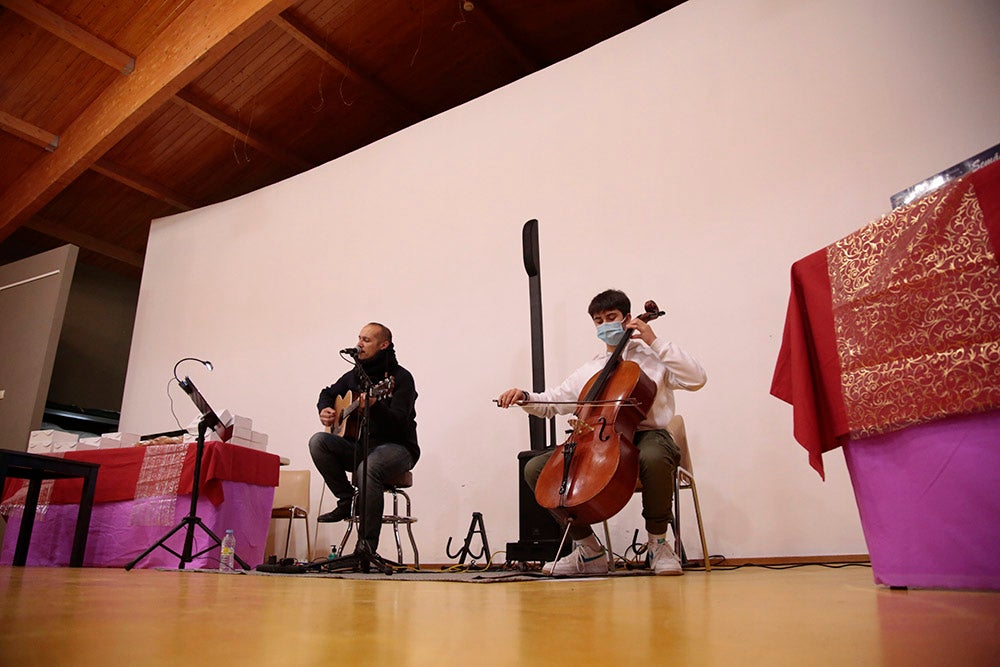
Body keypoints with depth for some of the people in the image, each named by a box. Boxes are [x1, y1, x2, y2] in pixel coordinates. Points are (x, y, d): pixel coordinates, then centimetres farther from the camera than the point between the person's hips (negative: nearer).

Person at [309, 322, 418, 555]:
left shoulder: (400, 378, -9)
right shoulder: (355, 374, 12)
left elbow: (399, 423, -21)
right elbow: (328, 393, 30)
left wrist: (375, 407, -39)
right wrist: (324, 410, 7)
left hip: (396, 447, -7)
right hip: (359, 445, 7)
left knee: (368, 468, -38)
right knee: (318, 442, -17)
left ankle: (367, 549, -27)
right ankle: (347, 500, -7)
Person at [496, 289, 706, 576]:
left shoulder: (651, 357, 7)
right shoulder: (590, 370, 20)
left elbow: (697, 379, -9)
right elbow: (552, 402, 20)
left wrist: (655, 342, -9)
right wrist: (525, 397, -1)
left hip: (646, 435, -4)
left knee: (654, 457, -42)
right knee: (536, 468, -10)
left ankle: (658, 543, -15)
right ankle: (589, 549, -3)